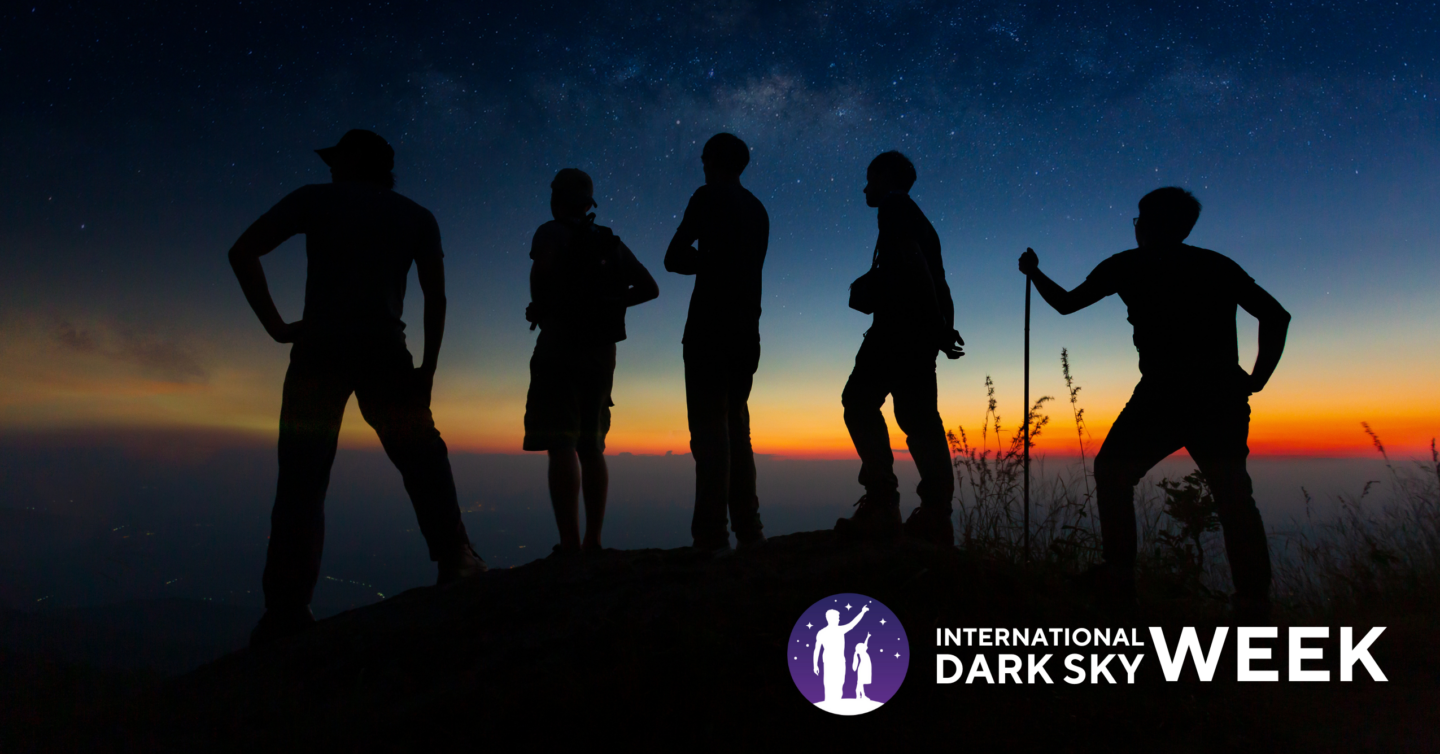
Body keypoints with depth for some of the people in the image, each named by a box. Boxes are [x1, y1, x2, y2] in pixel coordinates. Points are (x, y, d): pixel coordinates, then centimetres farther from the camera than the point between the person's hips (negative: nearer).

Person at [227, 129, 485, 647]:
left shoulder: (316, 199, 14)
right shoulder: (417, 217, 18)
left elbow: (243, 252, 4)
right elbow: (436, 298, 9)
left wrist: (276, 326, 5)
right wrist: (427, 370, 10)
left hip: (319, 349, 0)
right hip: (384, 351, 1)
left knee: (301, 481, 0)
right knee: (423, 461, 12)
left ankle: (287, 610, -1)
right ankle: (455, 563, 8)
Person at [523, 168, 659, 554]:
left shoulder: (552, 232, 1)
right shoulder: (611, 242, 18)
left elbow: (544, 266, -21)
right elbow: (648, 288, 15)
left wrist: (538, 308, -4)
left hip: (561, 345, -6)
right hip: (602, 350, 7)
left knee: (561, 445, -11)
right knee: (591, 448, 9)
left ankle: (569, 544, -18)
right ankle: (593, 542, 8)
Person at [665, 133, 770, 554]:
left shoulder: (709, 198, 0)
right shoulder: (758, 210, 20)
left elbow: (674, 259, -1)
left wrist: (702, 262, 15)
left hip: (710, 326, -7)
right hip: (746, 330, 7)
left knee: (709, 426, -10)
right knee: (736, 425, 10)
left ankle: (712, 535, -13)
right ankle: (748, 530, 8)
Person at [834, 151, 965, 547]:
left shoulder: (894, 206, 3)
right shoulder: (917, 219, 30)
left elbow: (912, 260, -11)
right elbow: (937, 281, 21)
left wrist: (938, 327, -15)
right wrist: (942, 327, 14)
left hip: (900, 322, -9)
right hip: (921, 328, 9)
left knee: (860, 401, -9)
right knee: (918, 415, 3)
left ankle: (882, 503, -18)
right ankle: (936, 515, -3)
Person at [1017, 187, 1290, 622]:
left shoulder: (1129, 266, 8)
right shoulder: (1217, 265, 17)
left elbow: (1065, 304, 15)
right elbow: (1276, 316, 11)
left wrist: (1034, 273, 31)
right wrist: (1255, 380, 13)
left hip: (1164, 396, -4)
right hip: (1222, 398, 4)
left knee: (1112, 473, 11)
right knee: (1233, 498, 9)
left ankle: (1119, 580, 5)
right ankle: (1254, 603, 3)